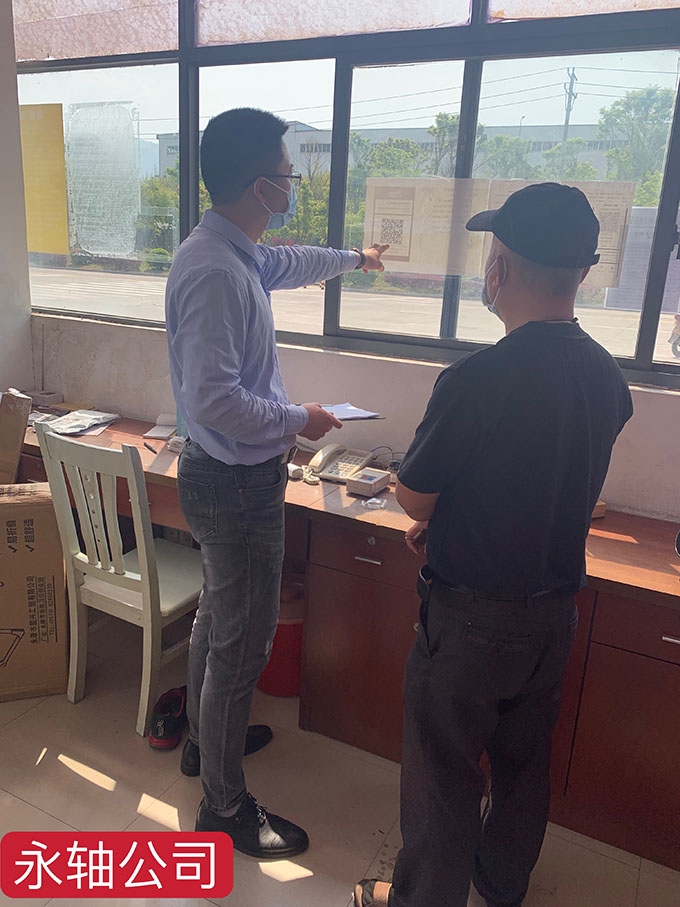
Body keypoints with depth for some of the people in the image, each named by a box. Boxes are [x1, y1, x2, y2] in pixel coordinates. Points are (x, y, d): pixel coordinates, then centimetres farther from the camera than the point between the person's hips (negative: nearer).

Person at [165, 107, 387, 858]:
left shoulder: (237, 255, 7)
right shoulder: (214, 272, -25)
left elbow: (286, 265, 29)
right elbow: (215, 401, -31)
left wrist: (354, 258, 45)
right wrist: (298, 420, -15)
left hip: (232, 476, 11)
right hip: (236, 485, -11)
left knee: (218, 618, 25)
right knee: (242, 645, 3)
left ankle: (206, 739, 48)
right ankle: (224, 807, 24)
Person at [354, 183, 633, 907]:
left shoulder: (476, 380, -28)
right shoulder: (609, 379, -4)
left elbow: (414, 500, -16)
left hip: (471, 616, -7)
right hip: (556, 609, 7)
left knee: (444, 770, 15)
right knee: (524, 759, 26)